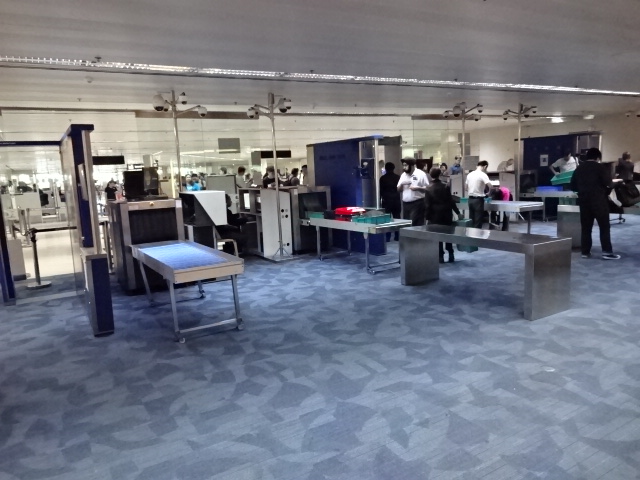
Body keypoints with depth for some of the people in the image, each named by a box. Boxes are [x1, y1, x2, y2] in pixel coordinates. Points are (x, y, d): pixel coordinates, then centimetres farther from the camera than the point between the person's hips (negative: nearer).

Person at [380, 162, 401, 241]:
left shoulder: (383, 178, -5)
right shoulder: (398, 177, -1)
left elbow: (381, 190, -2)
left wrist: (379, 200, 6)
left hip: (386, 200, -2)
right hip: (396, 200, 2)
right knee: (397, 218, 7)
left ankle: (387, 237, -1)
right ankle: (397, 236, 9)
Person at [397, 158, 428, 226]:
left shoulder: (421, 174, -5)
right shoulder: (403, 175, 12)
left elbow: (427, 188, -5)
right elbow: (398, 189, 16)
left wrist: (418, 188, -22)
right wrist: (401, 184, -4)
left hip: (417, 203, -6)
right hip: (405, 204, 6)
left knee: (416, 225, -9)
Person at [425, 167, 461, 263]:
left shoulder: (428, 189, -7)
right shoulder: (445, 186, -6)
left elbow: (427, 205, -6)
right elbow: (451, 201, -4)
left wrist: (428, 217, 0)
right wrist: (458, 213, 3)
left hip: (435, 215, -1)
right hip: (447, 214, 1)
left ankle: (441, 256, 4)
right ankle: (451, 255, 15)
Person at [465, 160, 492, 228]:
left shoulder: (470, 174, 10)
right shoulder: (482, 175, -12)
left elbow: (467, 188, 16)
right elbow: (490, 186, -23)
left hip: (470, 199, 7)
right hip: (478, 199, -7)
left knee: (471, 221, 12)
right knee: (478, 222, -2)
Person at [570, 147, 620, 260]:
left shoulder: (579, 168, 10)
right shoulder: (600, 167, -5)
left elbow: (573, 186, 11)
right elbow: (608, 183, -10)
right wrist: (605, 193, 8)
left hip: (584, 201, 5)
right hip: (599, 200, -5)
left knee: (585, 227, 7)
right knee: (604, 226, 1)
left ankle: (585, 252, 8)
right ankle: (607, 252, -1)